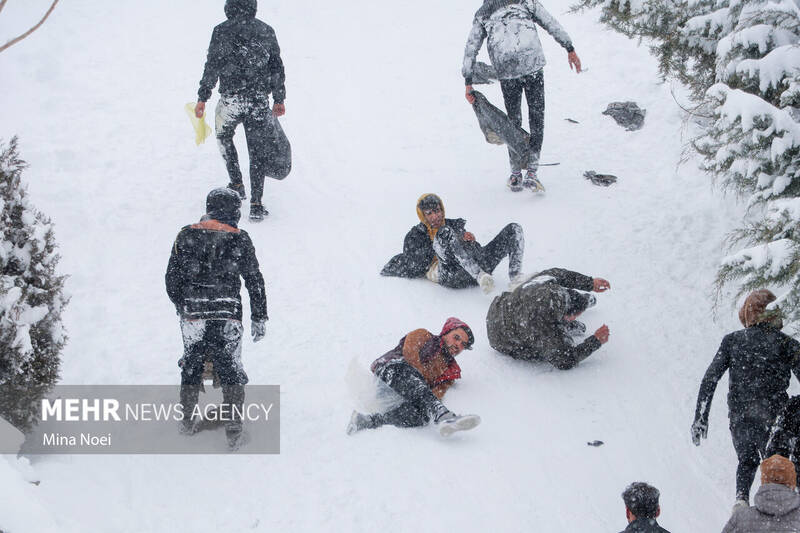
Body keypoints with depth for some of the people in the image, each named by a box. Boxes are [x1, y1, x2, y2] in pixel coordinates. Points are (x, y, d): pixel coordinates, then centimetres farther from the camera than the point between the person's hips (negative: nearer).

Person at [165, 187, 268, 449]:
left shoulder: (186, 236, 4)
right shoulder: (239, 239, -3)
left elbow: (172, 279, 9)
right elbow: (255, 281, -1)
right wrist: (259, 318, 6)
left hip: (192, 317, 2)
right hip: (227, 317, -2)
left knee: (192, 366, 20)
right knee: (231, 371, 7)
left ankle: (188, 419, 30)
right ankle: (233, 428, 2)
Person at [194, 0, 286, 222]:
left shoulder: (222, 31, -5)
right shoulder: (266, 31, 4)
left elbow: (212, 67, -7)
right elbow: (277, 68, 8)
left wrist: (202, 98, -1)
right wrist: (279, 99, 16)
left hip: (230, 100, -2)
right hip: (260, 101, 2)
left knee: (224, 137, 27)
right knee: (258, 150, 7)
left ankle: (237, 185, 24)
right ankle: (256, 204, 1)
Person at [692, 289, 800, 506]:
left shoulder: (732, 340, 4)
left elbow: (710, 379, 0)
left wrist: (700, 417, 3)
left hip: (739, 418, 2)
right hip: (773, 419, -1)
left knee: (747, 461, 25)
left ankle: (742, 497, 1)